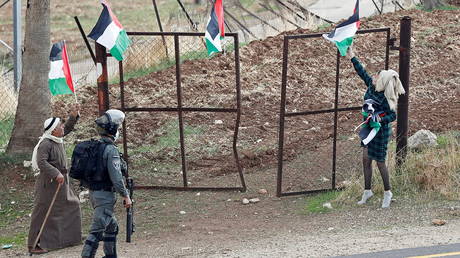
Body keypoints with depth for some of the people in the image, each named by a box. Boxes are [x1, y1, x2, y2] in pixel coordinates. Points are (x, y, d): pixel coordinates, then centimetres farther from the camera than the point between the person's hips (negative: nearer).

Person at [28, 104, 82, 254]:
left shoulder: (58, 138, 6)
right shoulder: (45, 144, -21)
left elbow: (68, 128, 23)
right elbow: (42, 162, -30)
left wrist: (74, 116, 7)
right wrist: (56, 174, -32)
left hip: (61, 182, 10)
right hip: (49, 183, -10)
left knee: (72, 206, 16)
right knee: (42, 213, -5)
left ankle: (69, 237, 27)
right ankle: (33, 245, -1)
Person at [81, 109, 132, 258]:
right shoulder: (111, 150, -17)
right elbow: (116, 177, -21)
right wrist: (125, 195, -14)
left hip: (93, 192, 9)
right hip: (105, 195, -9)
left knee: (112, 227, 22)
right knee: (97, 231, -10)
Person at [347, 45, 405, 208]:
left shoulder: (385, 98, -23)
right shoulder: (371, 86, -5)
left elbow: (393, 115, -18)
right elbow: (362, 72, 7)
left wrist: (381, 119, -36)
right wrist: (352, 57, 8)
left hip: (381, 130, -7)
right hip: (369, 128, 7)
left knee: (380, 162, 2)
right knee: (366, 159, 10)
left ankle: (387, 193, 17)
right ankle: (367, 191, 21)